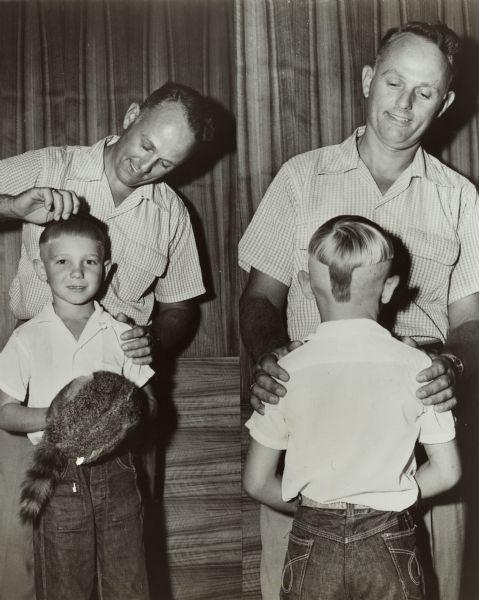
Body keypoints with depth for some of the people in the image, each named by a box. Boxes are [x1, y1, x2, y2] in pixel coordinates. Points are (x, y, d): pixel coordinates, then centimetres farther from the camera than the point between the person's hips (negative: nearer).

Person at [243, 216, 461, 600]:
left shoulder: (285, 373, -11)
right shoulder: (417, 366, -11)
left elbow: (257, 483, -5)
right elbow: (447, 473, -5)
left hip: (313, 545, 0)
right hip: (390, 547, 0)